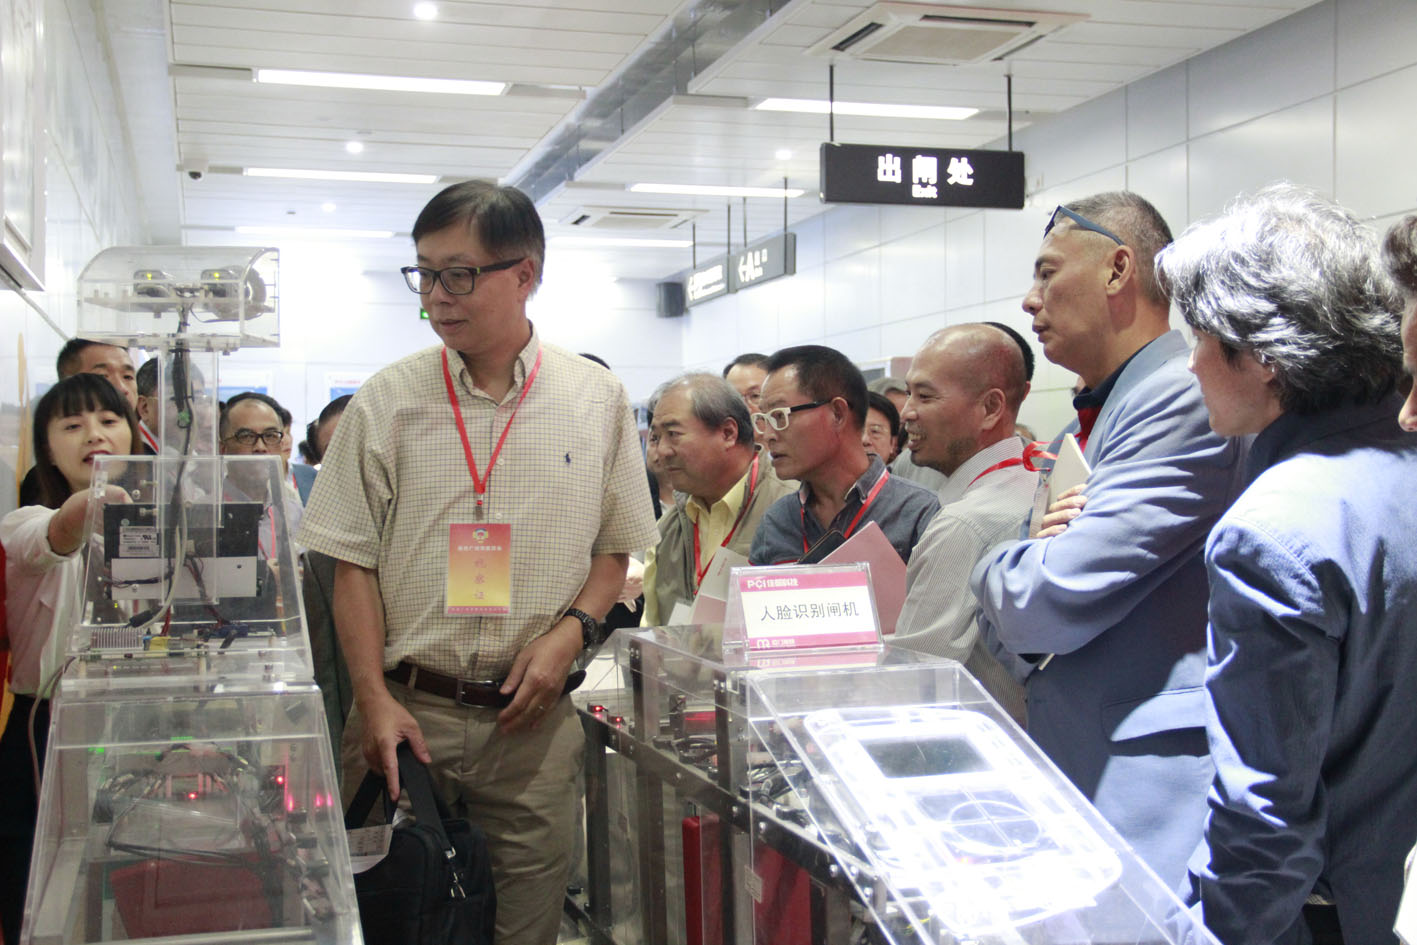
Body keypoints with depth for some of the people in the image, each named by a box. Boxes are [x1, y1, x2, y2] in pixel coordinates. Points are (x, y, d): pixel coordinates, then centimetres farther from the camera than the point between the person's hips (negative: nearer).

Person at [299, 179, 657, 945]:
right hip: (405, 708, 0)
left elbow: (616, 547, 10)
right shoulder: (386, 403, 1)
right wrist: (375, 701, -7)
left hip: (532, 715, 0)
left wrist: (570, 631, -8)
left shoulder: (596, 400, 3)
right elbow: (353, 565, 2)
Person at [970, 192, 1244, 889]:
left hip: (1145, 802, -9)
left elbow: (1054, 603, -21)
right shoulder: (1084, 425, 17)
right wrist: (1037, 550, -5)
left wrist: (994, 571, 1)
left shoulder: (1185, 396, -14)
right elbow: (1009, 635, 16)